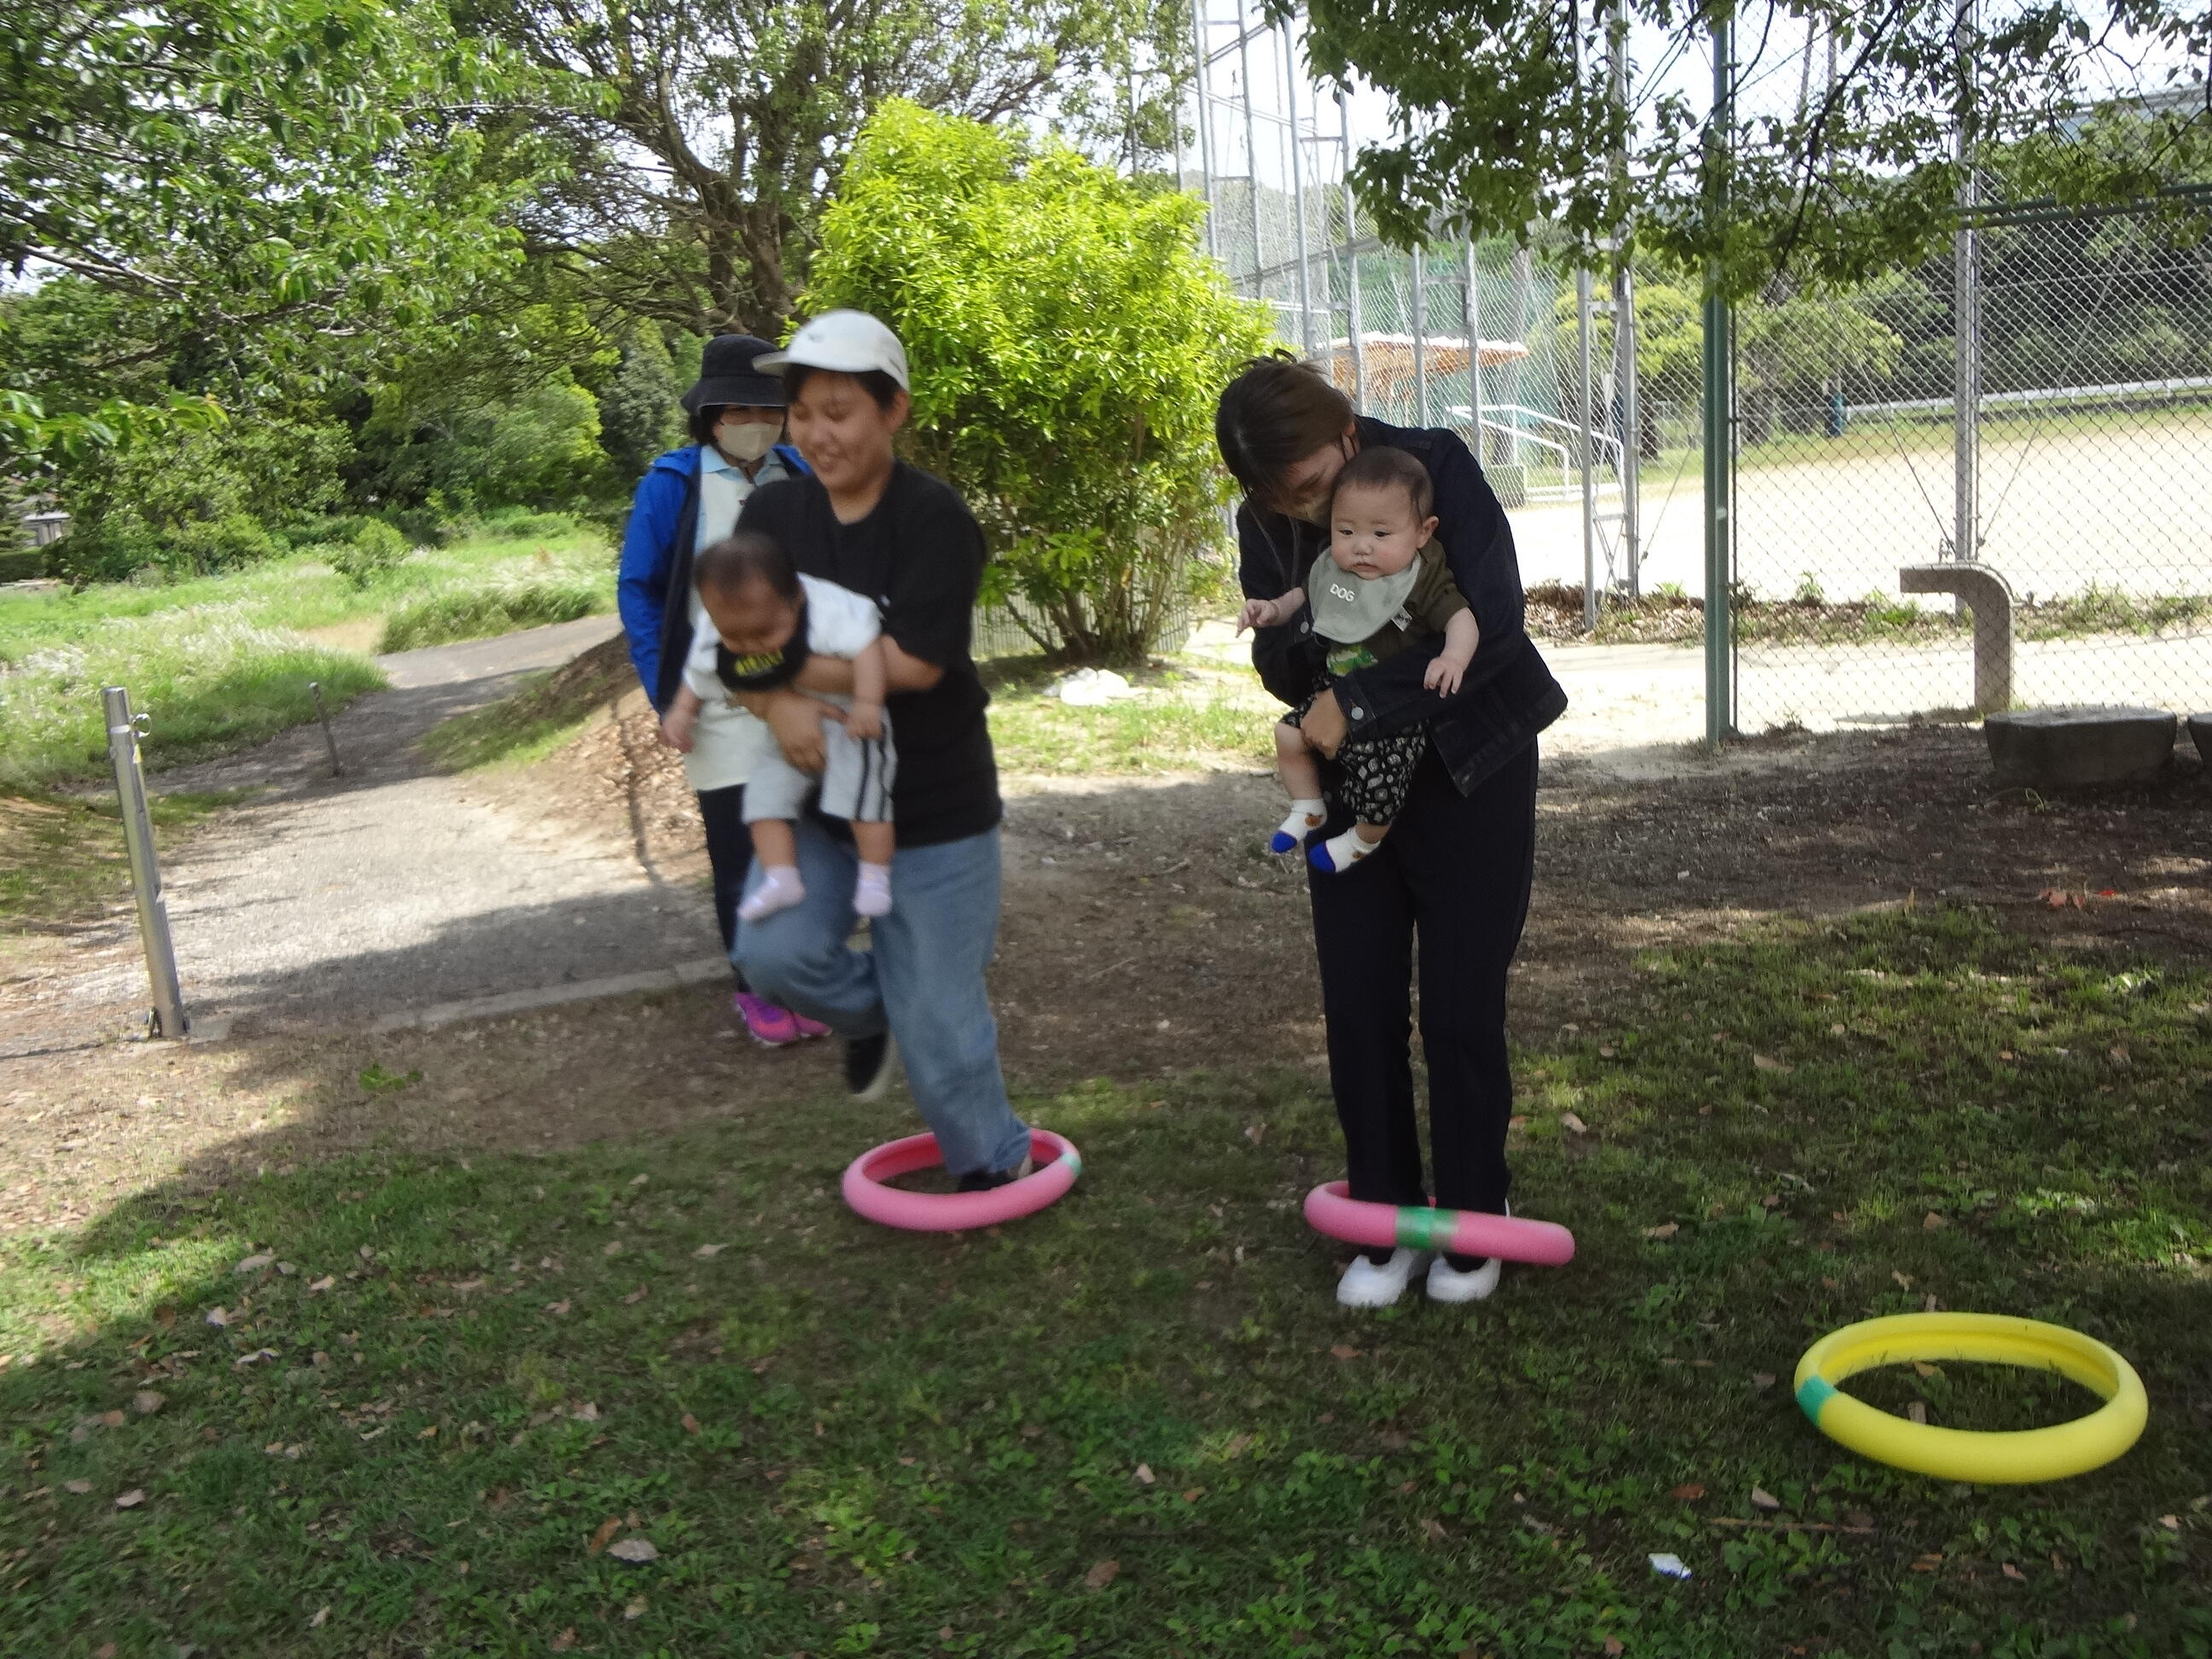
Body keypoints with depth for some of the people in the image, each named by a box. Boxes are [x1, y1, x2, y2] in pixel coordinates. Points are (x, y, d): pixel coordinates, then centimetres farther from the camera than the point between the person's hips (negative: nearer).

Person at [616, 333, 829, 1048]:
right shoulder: (672, 484, -5)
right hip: (722, 705, -3)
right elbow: (637, 592, -1)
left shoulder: (800, 477, 4)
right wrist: (666, 695, -8)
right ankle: (754, 986, 21)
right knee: (738, 849, 6)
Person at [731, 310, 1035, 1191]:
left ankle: (993, 1161, 29)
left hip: (934, 807, -4)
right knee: (774, 951, -16)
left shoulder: (935, 518, -15)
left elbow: (914, 662, -24)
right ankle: (871, 1009, 19)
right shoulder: (773, 512, 1)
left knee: (938, 1009, 2)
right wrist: (777, 704, -25)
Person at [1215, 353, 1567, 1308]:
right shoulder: (1265, 524, -4)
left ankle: (1473, 1222, 21)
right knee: (1359, 1011, 5)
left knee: (1460, 1012, 1)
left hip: (1468, 772, -4)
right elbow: (1277, 668, 0)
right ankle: (1387, 1223, 21)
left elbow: (1493, 625, -27)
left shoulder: (1437, 467, -17)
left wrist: (1358, 703, -28)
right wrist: (1315, 608, -21)